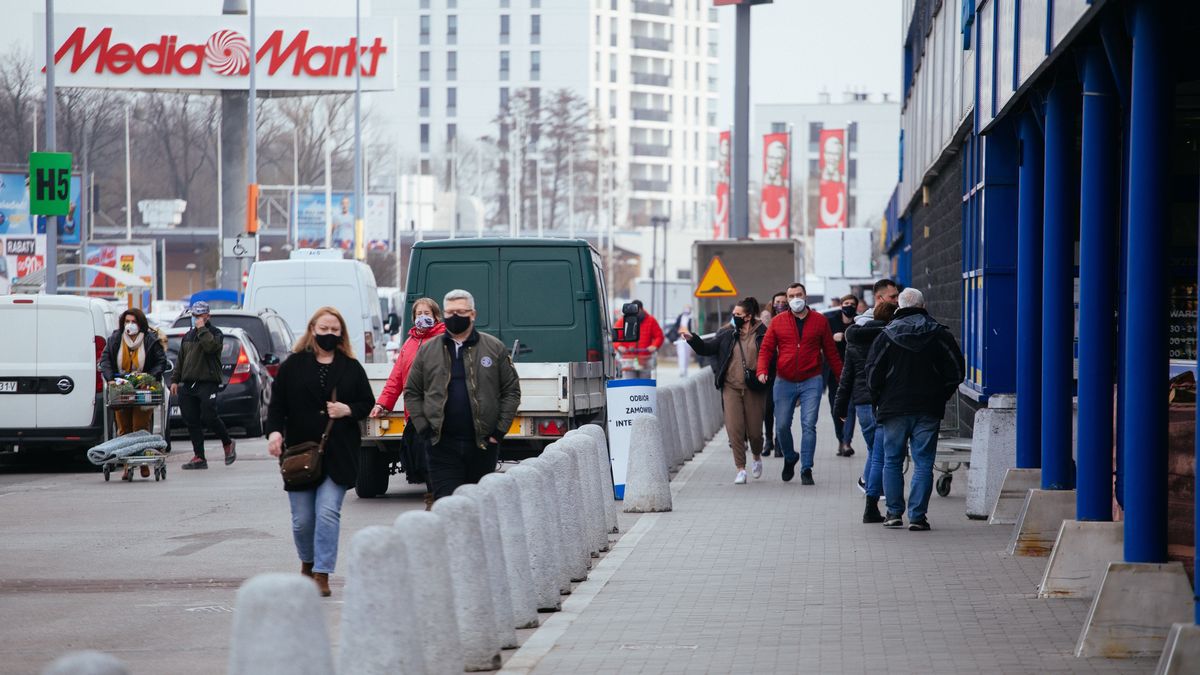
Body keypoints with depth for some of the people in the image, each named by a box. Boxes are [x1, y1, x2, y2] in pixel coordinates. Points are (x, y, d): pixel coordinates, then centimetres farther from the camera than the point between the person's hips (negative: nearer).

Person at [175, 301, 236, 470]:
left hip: (207, 383, -7)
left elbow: (211, 346, -22)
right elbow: (181, 360, 25)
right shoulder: (188, 336, 21)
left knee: (208, 417, -16)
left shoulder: (215, 333, 1)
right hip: (187, 385, 7)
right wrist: (175, 380, 18)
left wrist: (202, 329, -14)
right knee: (192, 422, 2)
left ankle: (228, 444, 9)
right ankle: (199, 458, 5)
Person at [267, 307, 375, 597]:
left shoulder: (351, 367, 8)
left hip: (338, 453, 0)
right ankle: (307, 563, 30)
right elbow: (277, 403, 3)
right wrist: (275, 432, -13)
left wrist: (349, 410, -7)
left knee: (328, 513, -12)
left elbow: (368, 403, 13)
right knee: (302, 519, 3)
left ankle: (322, 574, -9)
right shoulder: (293, 365, 5)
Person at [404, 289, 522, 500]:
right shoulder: (427, 351, 9)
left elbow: (511, 391, 7)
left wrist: (500, 430, -2)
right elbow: (412, 393, 12)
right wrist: (424, 429, 0)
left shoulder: (495, 348, 6)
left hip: (483, 444, 0)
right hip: (443, 444, 0)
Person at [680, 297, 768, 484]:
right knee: (734, 429, -7)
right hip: (731, 387, 2)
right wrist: (692, 339, -7)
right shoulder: (727, 335, 8)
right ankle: (741, 470, -1)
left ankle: (757, 457, 36)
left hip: (754, 389, -2)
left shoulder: (762, 334, -2)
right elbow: (707, 348, 8)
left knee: (754, 431, 4)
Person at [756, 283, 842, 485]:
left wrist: (842, 378, 7)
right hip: (784, 383, 1)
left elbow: (831, 352, 8)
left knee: (809, 425, -8)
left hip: (811, 382, -1)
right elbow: (766, 349, 3)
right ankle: (790, 458, 29)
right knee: (782, 425, 3)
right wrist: (762, 371, -14)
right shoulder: (778, 322, 4)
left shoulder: (819, 321, 4)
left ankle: (806, 470, -3)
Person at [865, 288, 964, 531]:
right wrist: (941, 397, 13)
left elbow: (873, 373, -2)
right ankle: (917, 516, -4)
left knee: (892, 462, 11)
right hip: (928, 410, 0)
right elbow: (956, 371, 2)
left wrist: (878, 401, 12)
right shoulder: (940, 335, 1)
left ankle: (894, 513, 11)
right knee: (923, 463, 1)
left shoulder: (887, 336, -2)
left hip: (893, 409, 0)